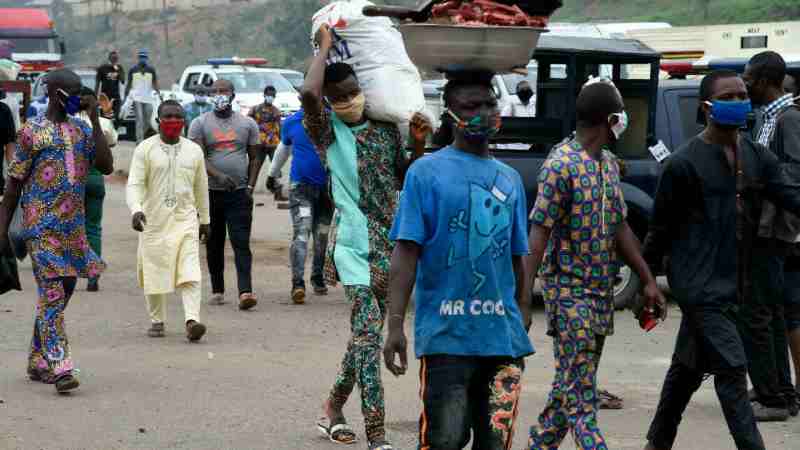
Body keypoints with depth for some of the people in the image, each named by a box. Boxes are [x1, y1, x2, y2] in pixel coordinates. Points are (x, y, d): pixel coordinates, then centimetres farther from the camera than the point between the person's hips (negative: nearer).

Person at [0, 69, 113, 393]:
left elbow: (106, 166, -1)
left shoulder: (82, 130, 12)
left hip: (73, 225, 6)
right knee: (52, 295, -12)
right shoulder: (32, 131, -3)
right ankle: (60, 367, -17)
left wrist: (95, 121, -4)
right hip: (42, 225, -6)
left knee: (63, 293, 11)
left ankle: (37, 362, 23)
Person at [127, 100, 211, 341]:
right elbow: (134, 183, -8)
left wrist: (205, 219, 21)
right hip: (154, 220, -1)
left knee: (190, 273, -13)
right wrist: (136, 210, -25)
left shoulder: (194, 150, 9)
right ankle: (157, 321, 21)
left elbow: (201, 187, 18)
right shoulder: (145, 149, -1)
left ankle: (192, 320, -22)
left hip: (185, 219, 1)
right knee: (154, 272, 6)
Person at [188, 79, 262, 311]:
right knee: (214, 244, 8)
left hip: (240, 194, -1)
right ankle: (217, 290, 19)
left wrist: (250, 186, -1)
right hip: (211, 193, 1)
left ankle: (245, 291, -19)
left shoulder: (247, 124, 8)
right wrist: (218, 175, -23)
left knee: (241, 243, -10)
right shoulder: (200, 124, 3)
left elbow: (254, 157, 11)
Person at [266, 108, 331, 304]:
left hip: (326, 186, 1)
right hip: (300, 186, -1)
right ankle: (298, 283, -19)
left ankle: (318, 278, 28)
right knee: (301, 233, -14)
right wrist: (273, 174, 32)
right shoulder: (291, 122, 3)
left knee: (322, 235, 11)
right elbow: (283, 149, 20)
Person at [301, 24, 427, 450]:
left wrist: (418, 144, 1)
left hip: (387, 243, 6)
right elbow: (309, 93, -24)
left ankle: (333, 408, 32)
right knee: (367, 335, -13)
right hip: (354, 244, -6)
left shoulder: (386, 128, 11)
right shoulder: (327, 130, -4)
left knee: (366, 333, 15)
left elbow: (406, 180, 18)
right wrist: (324, 47, -10)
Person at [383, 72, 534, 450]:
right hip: (447, 335, -5)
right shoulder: (426, 172, -1)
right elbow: (406, 251, -6)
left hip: (503, 334, 5)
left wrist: (523, 314, 15)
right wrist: (395, 324, -14)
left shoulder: (510, 179, 15)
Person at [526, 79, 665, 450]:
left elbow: (619, 227, 17)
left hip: (602, 290, 9)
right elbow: (539, 231, -18)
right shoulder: (561, 165, -15)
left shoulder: (609, 165, 12)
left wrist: (647, 279, 15)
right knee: (578, 389, -8)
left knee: (574, 381, 13)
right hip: (568, 289, -8)